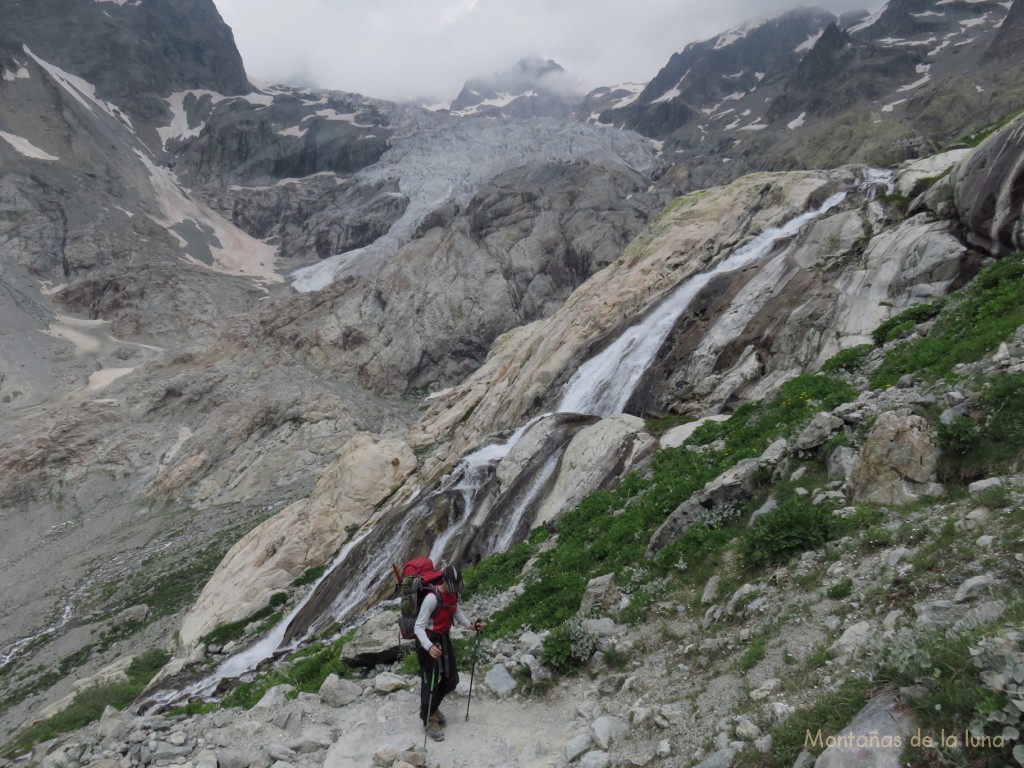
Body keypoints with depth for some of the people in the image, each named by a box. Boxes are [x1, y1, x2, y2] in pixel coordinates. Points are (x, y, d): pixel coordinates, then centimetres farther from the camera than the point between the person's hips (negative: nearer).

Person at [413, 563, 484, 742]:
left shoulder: (453, 593, -6)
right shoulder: (432, 598, -30)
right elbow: (419, 626, -30)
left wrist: (470, 625, 0)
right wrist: (429, 647, -45)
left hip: (444, 639, 8)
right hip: (428, 642, -8)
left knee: (451, 680, 15)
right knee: (430, 682, 2)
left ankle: (432, 708, 40)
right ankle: (428, 719, 24)